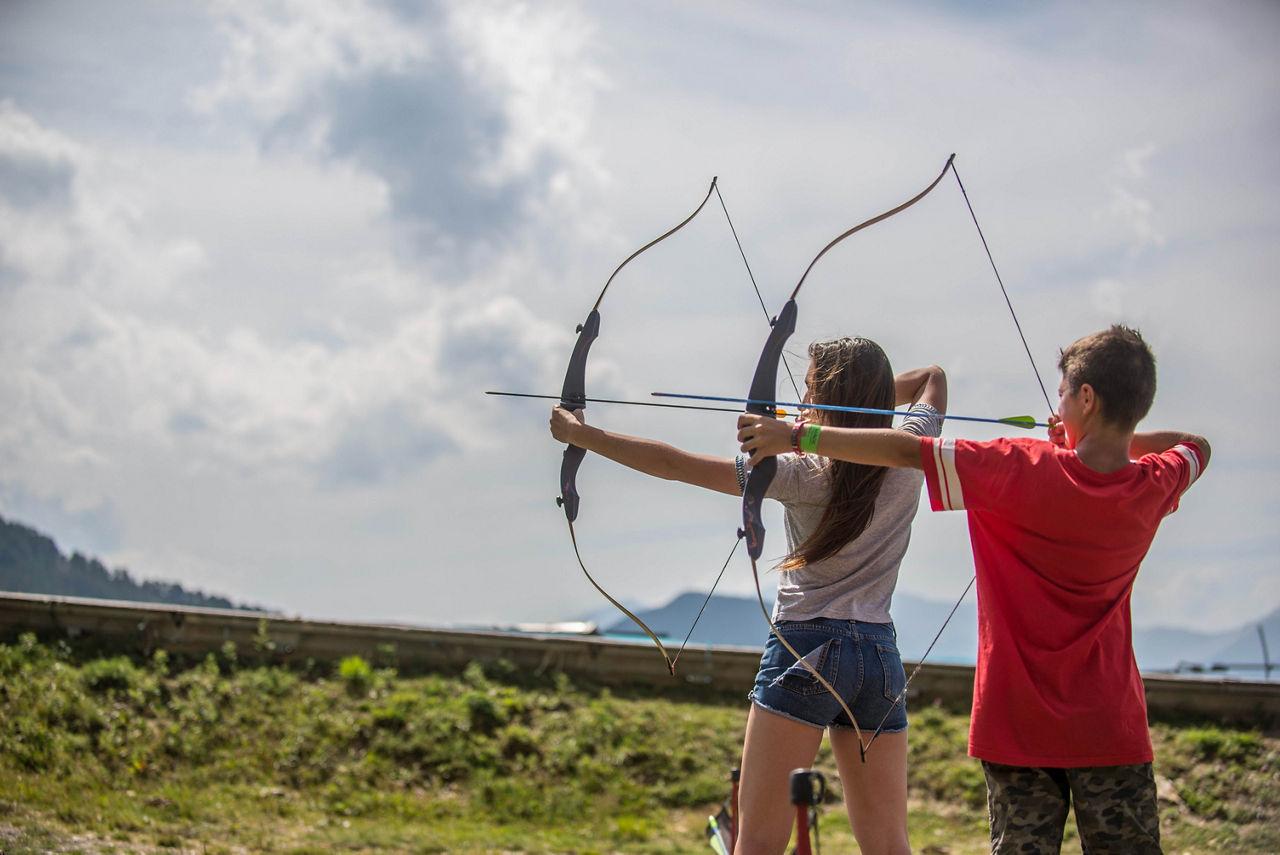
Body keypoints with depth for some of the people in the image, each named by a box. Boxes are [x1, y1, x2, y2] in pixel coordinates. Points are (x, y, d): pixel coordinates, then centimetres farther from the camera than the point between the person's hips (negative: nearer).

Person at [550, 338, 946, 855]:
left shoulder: (805, 474, -9)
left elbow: (673, 464, -7)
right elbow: (932, 378, 26)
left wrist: (580, 434, 1)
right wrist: (866, 396, 20)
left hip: (807, 648, -5)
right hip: (881, 655, 5)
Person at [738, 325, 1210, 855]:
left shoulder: (1023, 472, -15)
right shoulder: (1154, 487, -3)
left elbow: (902, 451, -16)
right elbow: (1195, 447, 21)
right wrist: (1084, 440, 16)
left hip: (1020, 726, -2)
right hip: (1112, 730, 2)